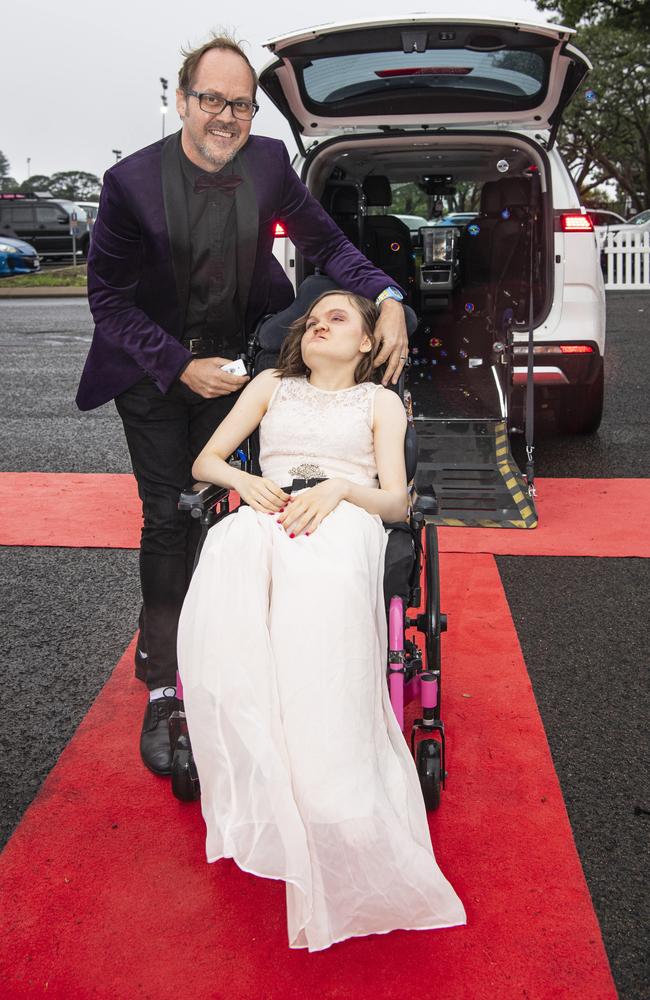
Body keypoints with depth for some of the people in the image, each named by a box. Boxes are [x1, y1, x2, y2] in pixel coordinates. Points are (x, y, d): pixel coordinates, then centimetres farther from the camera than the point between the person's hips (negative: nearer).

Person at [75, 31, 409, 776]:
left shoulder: (268, 162, -10)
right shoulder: (132, 181, -19)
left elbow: (324, 243, 1)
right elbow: (108, 297, -13)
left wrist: (388, 300, -16)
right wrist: (182, 367, -20)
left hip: (230, 360, 3)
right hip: (153, 370, -2)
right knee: (167, 517, -3)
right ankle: (161, 688, 9)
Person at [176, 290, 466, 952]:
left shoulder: (381, 401, 26)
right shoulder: (272, 385, 33)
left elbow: (396, 501, 13)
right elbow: (205, 461, 24)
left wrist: (338, 487, -8)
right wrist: (244, 480, 1)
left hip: (343, 520, -2)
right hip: (264, 515, 2)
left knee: (316, 600, -41)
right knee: (220, 619, -36)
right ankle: (259, 803, -32)